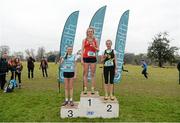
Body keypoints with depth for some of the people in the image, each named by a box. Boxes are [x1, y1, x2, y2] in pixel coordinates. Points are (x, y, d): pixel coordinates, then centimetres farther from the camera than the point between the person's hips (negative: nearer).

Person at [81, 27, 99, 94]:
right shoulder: (84, 40, 6)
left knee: (92, 74, 3)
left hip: (93, 58, 1)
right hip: (86, 58, 0)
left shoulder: (95, 40, 8)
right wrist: (81, 59, -6)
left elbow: (98, 49, 9)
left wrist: (94, 47, -12)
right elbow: (82, 50, 2)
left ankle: (92, 89, 9)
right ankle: (85, 88, 8)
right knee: (85, 74, 2)